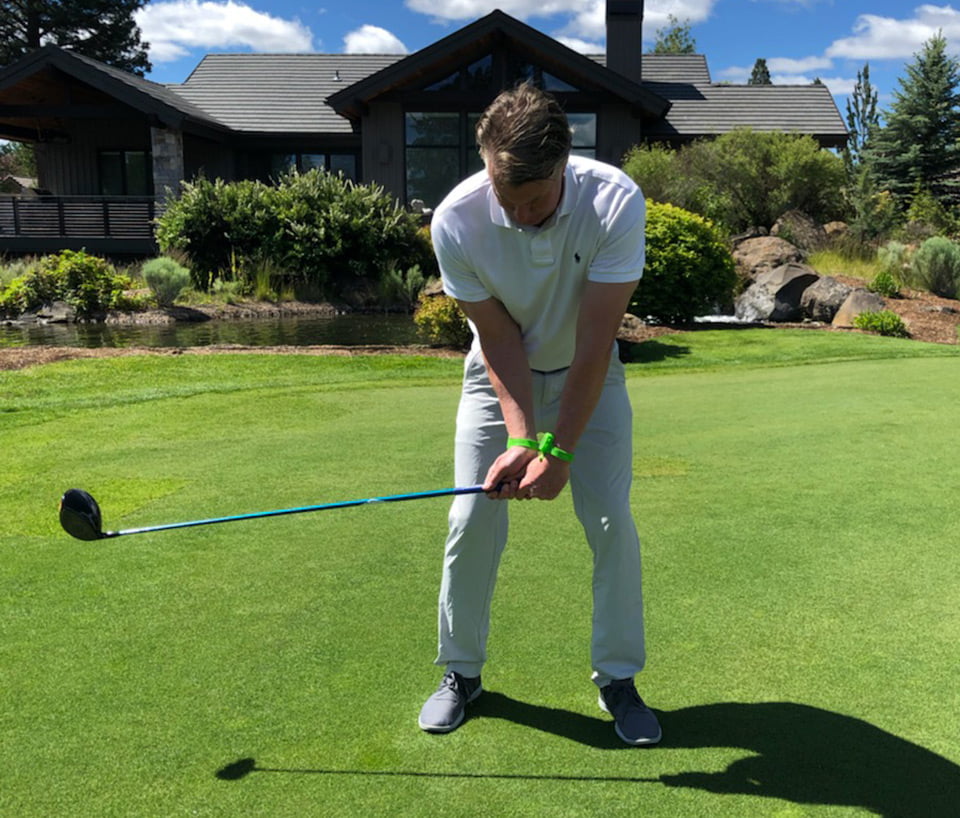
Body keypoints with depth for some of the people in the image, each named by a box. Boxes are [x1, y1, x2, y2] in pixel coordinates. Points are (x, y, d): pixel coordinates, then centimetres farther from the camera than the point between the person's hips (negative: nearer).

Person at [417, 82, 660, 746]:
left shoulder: (615, 201, -29)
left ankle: (618, 678, 13)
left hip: (588, 374, 0)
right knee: (472, 522, -4)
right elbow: (499, 338, -18)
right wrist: (521, 437, -26)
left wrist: (560, 448, -27)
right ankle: (461, 670, 17)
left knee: (612, 521, -6)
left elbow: (595, 340, -27)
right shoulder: (456, 220, -26)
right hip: (502, 375, 1)